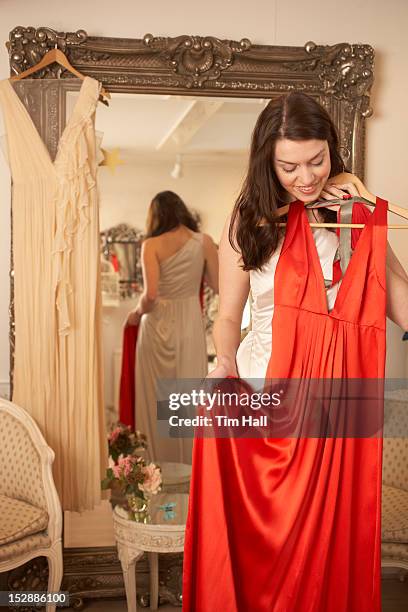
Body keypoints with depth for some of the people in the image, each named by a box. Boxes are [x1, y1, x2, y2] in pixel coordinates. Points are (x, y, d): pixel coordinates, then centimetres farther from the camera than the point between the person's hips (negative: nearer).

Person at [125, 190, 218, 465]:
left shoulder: (152, 245, -8)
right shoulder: (204, 241, -2)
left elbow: (150, 294, -18)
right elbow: (218, 287, 2)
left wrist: (137, 313, 2)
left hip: (158, 325, -1)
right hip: (190, 325, 2)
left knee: (156, 398, 11)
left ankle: (157, 465, 22)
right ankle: (188, 463, 21)